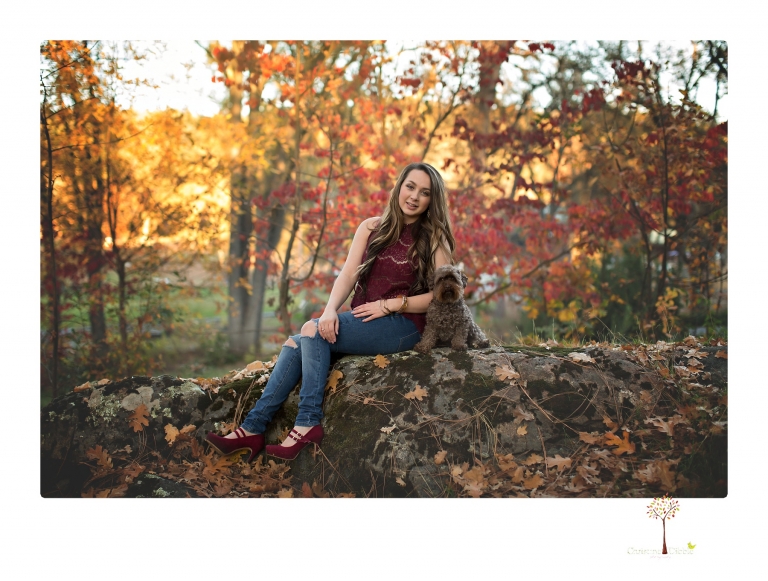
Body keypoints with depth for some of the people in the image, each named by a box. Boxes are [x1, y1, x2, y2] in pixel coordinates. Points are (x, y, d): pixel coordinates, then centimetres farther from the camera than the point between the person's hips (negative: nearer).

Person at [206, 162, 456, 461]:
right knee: (295, 343, -18)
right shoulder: (371, 228, 13)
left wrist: (389, 305, -15)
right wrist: (330, 311, -15)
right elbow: (348, 275, 4)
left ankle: (308, 424, -25)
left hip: (403, 326, -5)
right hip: (363, 321, 5)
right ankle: (253, 428, -21)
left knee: (312, 330, -25)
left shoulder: (435, 239, 0)